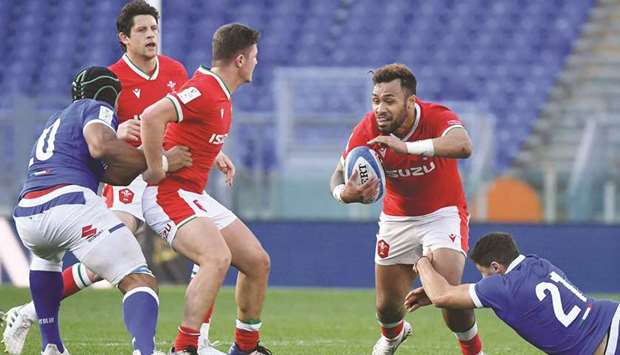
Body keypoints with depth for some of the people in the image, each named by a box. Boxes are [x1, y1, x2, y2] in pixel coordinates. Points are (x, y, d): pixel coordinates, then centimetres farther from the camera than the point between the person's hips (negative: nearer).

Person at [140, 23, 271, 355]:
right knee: (217, 257, -31)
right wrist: (156, 172, -27)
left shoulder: (221, 94, 13)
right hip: (168, 193, -10)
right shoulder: (203, 91, -20)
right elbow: (152, 117, -33)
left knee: (257, 261, 9)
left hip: (195, 196, 10)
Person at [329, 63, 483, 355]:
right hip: (397, 219, 3)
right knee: (387, 307, 7)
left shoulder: (436, 117, -28)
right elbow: (339, 174, -13)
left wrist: (406, 146, -59)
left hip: (443, 214, -3)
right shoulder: (368, 130, -17)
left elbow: (463, 145, -49)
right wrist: (344, 193, -40)